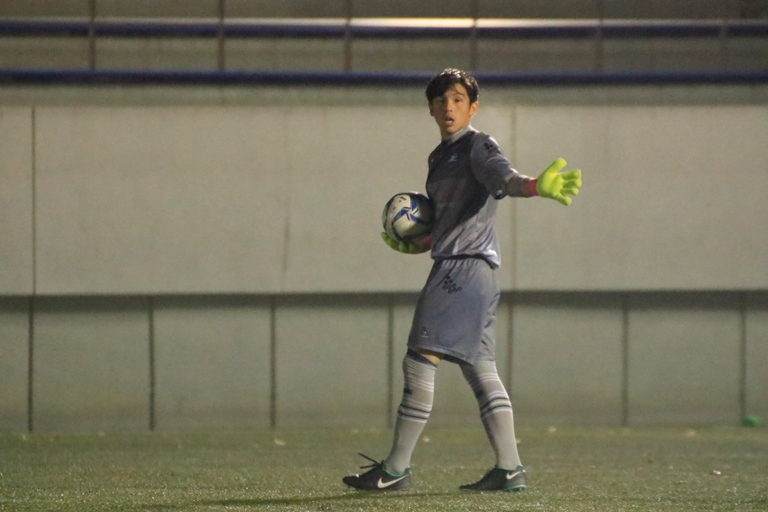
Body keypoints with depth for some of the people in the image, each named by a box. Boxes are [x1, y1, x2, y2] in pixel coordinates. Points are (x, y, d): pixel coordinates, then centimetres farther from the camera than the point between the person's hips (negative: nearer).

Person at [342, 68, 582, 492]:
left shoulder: (477, 147, -6)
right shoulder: (440, 158, 22)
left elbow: (503, 177, -27)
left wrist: (536, 186, -46)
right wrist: (412, 246, 19)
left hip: (466, 266, -10)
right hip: (453, 266, 10)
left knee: (420, 361, -9)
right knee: (478, 368, 7)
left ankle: (395, 469, -6)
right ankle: (509, 468, 5)